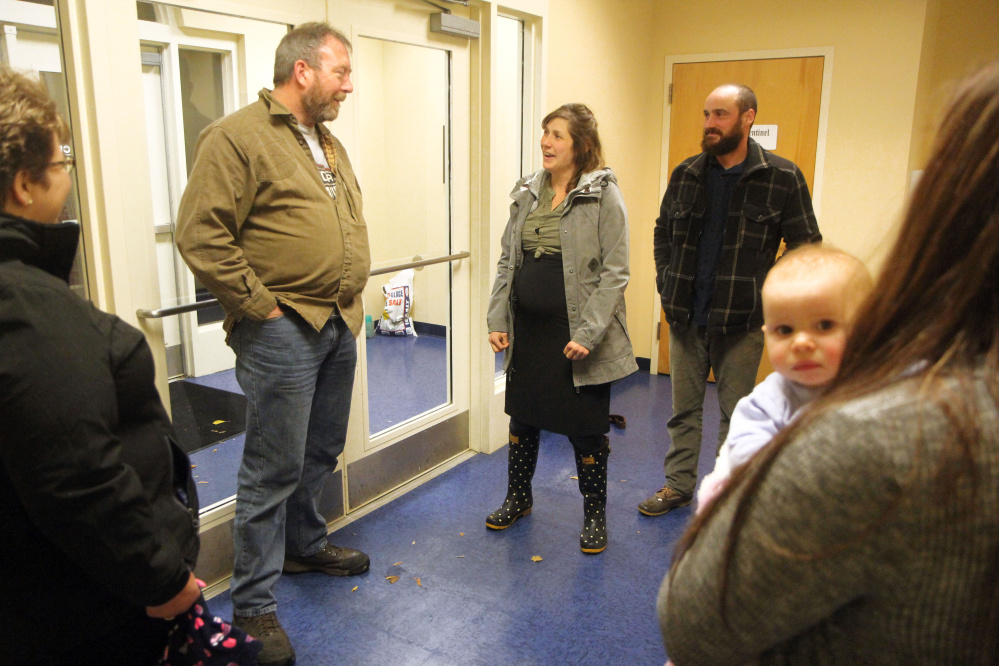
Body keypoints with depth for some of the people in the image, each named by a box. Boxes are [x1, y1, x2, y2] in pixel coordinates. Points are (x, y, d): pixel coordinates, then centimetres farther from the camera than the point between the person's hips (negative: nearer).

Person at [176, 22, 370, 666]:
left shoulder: (330, 144, 17)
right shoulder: (236, 136, -11)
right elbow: (202, 235, -18)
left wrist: (351, 292, 15)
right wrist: (260, 305, -16)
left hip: (339, 325, 8)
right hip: (283, 330, -8)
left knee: (322, 451, 20)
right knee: (275, 468, -1)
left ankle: (305, 544, 42)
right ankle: (255, 604, 13)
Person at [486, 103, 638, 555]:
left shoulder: (603, 195, -8)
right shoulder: (527, 193, 8)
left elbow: (614, 272, -12)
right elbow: (507, 260, 11)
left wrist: (587, 334, -18)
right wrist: (497, 320, 3)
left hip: (576, 336, -5)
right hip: (527, 332, 5)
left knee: (585, 428, 6)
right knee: (522, 417, 17)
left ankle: (594, 516, 26)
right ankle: (518, 498, 39)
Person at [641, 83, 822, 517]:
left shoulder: (782, 178, -6)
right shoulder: (686, 174, 4)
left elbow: (806, 248, -2)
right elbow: (663, 234, 16)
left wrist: (767, 293, -7)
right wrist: (667, 285, 7)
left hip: (741, 322, -3)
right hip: (686, 318, 3)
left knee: (736, 414, 10)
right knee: (683, 408, 14)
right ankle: (678, 485, 29)